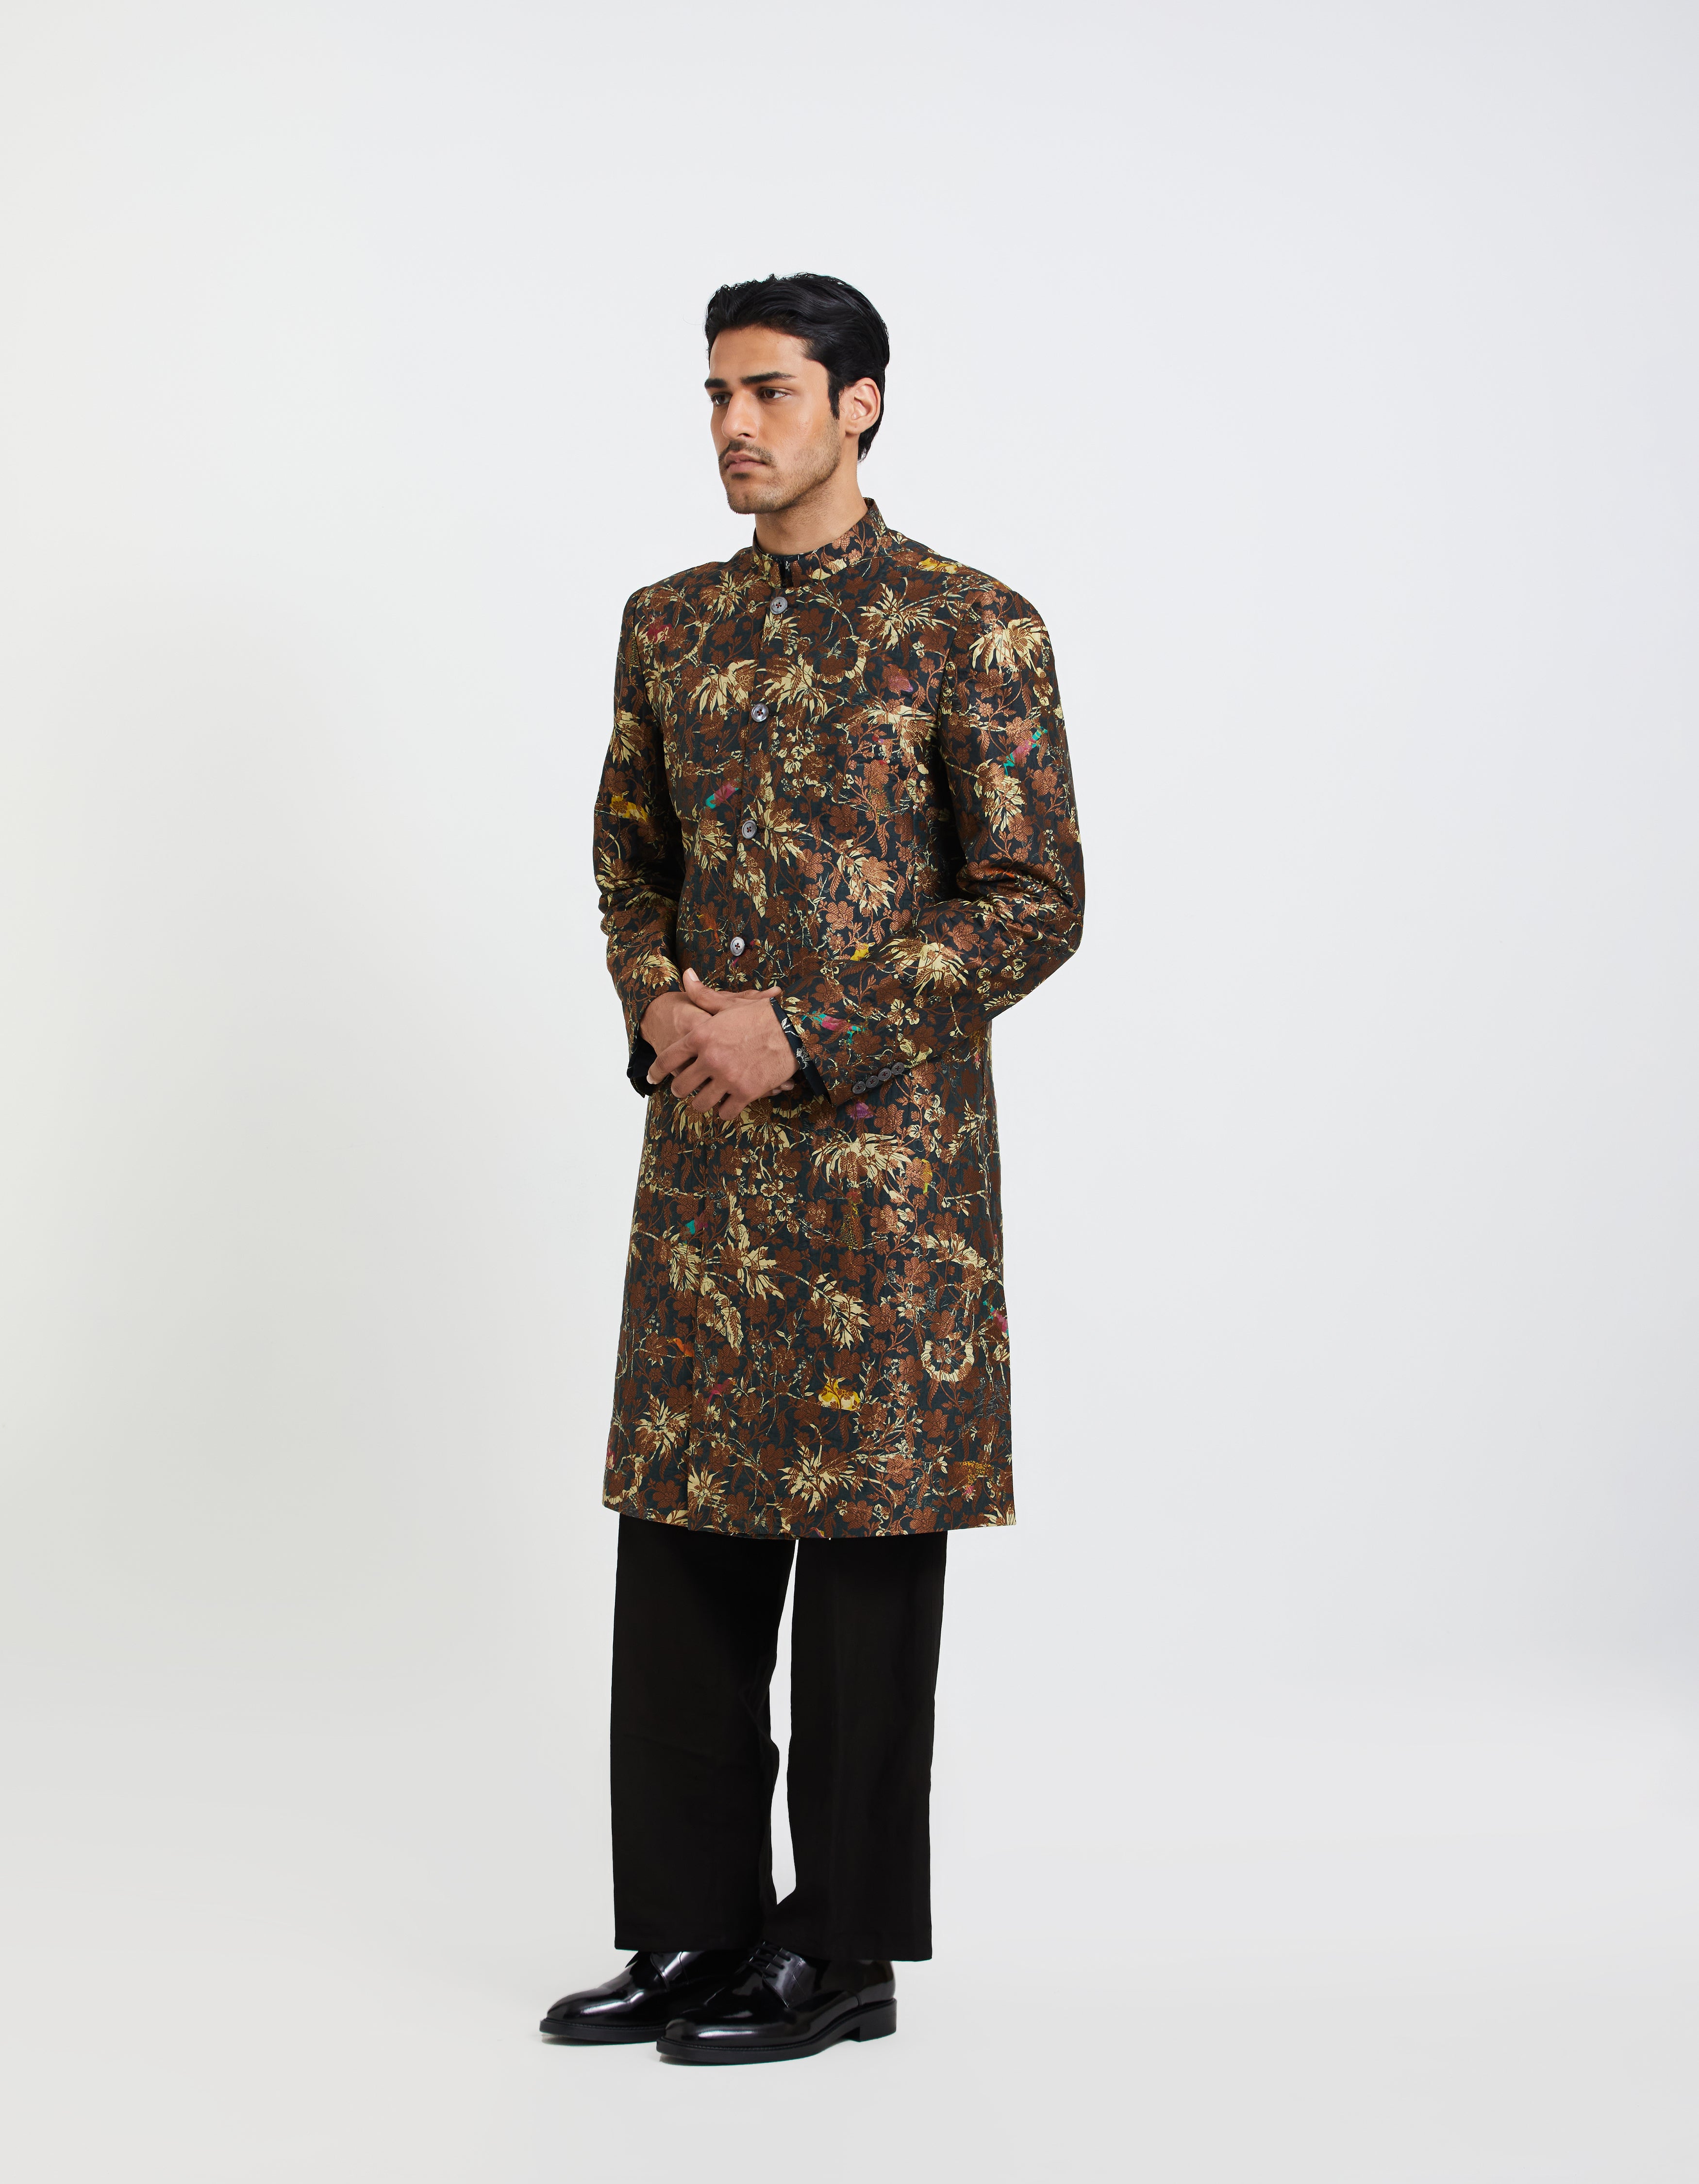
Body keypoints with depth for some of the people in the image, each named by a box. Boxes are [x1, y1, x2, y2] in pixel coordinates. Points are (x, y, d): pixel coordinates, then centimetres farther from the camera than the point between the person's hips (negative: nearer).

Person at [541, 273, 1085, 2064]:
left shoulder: (972, 630, -6)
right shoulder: (671, 624, 12)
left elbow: (1038, 900, -10)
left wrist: (805, 1032, -16)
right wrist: (656, 1004, -1)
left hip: (884, 1150, -6)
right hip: (702, 1153, 6)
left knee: (868, 1537, 2)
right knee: (682, 1529, 8)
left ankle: (842, 1950, 14)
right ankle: (694, 1928, 21)